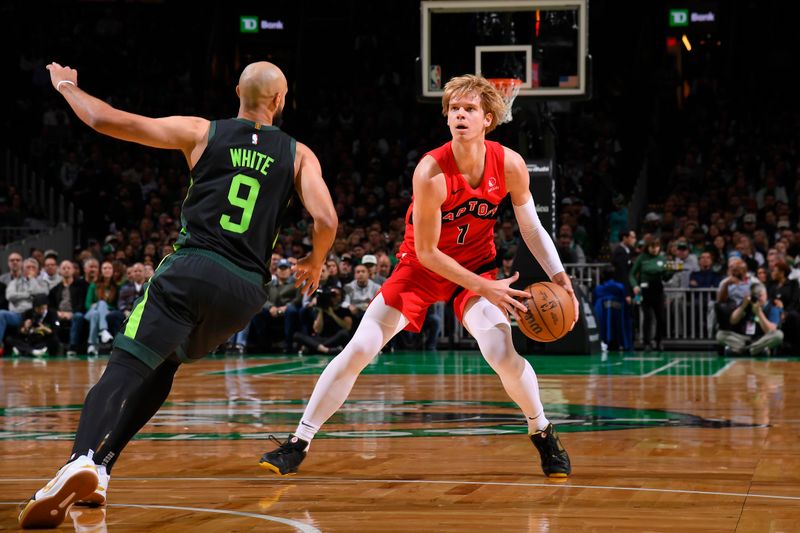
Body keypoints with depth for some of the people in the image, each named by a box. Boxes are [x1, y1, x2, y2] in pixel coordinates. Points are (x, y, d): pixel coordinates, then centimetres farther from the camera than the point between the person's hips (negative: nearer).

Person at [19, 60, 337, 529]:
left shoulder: (202, 132, 8)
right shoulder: (298, 154, 12)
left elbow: (104, 120, 4)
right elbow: (327, 220, 0)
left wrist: (67, 86, 24)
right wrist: (315, 264, 21)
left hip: (193, 269, -3)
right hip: (246, 290, 3)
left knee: (124, 371, -11)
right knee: (163, 366, 22)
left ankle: (84, 460, -39)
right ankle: (99, 471, 9)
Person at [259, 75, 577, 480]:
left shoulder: (510, 165, -17)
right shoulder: (431, 172, -28)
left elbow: (532, 229, -1)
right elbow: (425, 251, -21)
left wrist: (561, 278, -12)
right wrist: (484, 288, -23)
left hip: (477, 265, 2)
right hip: (422, 266, -2)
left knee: (503, 355, -19)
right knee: (358, 349, -9)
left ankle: (543, 435, 8)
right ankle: (299, 443, 1)